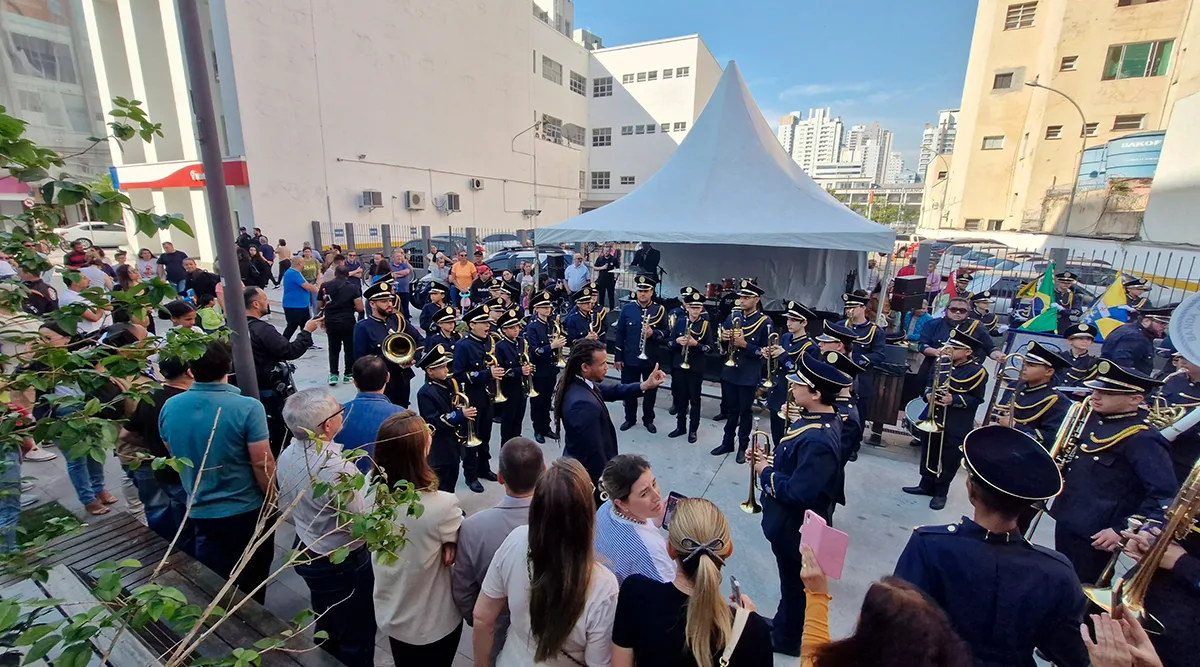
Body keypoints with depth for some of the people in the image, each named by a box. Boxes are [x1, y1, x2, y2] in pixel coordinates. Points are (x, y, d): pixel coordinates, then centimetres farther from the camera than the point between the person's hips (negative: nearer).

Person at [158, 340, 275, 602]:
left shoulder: (169, 408, -6)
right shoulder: (247, 408, -24)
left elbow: (175, 456, 8)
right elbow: (262, 462, -20)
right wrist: (271, 499, -3)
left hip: (200, 510, 3)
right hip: (246, 509, -3)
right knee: (251, 581, 19)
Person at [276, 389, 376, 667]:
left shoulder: (286, 456, -10)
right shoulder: (338, 470, -36)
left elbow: (286, 507, 6)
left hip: (305, 553, 8)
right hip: (343, 564, -8)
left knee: (326, 622, 32)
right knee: (356, 636, 16)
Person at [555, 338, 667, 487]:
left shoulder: (575, 383, -6)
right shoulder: (584, 404, -36)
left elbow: (609, 392, 2)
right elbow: (593, 451, -30)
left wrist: (645, 385, -9)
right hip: (589, 472, -9)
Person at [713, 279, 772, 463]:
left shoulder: (765, 321, -10)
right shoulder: (733, 316, 4)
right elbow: (723, 345, 10)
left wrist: (745, 344, -23)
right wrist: (723, 339, -12)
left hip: (749, 376, -4)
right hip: (729, 372, 4)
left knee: (745, 412, 8)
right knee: (731, 410, 16)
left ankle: (743, 447, 23)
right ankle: (727, 443, 29)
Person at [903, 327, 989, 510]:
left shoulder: (977, 371, -11)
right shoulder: (942, 363, 3)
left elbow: (976, 399, -10)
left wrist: (954, 399, -24)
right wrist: (929, 394, -7)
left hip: (957, 426, -5)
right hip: (932, 418, 5)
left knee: (948, 460, 7)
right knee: (928, 454, 16)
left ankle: (941, 492, 24)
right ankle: (926, 485, 33)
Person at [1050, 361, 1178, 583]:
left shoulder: (1141, 439, -20)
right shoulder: (1095, 417, 2)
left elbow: (1165, 493, -22)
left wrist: (1123, 530, -22)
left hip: (1093, 533, -7)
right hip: (1066, 518, 7)